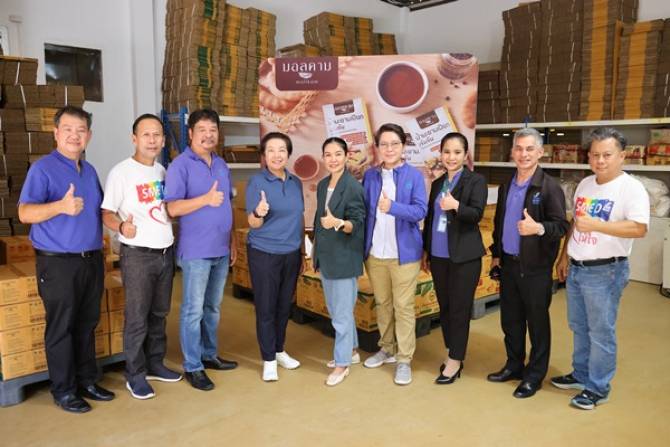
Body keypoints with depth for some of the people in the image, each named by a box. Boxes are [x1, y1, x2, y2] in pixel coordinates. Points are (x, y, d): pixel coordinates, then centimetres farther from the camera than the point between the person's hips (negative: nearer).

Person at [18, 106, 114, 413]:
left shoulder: (89, 171, 13)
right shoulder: (42, 168, -8)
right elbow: (24, 213, -18)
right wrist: (61, 206, -35)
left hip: (92, 260, 6)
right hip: (58, 263, -6)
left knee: (87, 325, 14)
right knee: (61, 328, 3)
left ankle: (87, 381, 27)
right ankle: (64, 391, 16)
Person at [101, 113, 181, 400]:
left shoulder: (163, 171, 10)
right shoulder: (121, 172, -9)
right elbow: (107, 214, -12)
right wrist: (121, 226, -31)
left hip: (165, 252, 6)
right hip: (137, 254, -6)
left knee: (159, 313, 15)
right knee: (137, 317, 1)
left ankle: (154, 363, 29)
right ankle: (135, 375, 14)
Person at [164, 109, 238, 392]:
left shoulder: (221, 165, 12)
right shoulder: (180, 165, -9)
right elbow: (172, 208, -16)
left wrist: (232, 242, 15)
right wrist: (206, 199, -28)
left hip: (221, 250, 7)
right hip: (196, 251, -6)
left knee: (213, 308, 16)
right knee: (193, 310, 2)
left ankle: (210, 355, 30)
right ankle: (192, 367, 13)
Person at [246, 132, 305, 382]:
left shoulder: (296, 182, 4)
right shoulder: (256, 182, -10)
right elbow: (253, 224, -12)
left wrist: (303, 251, 13)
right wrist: (259, 213, -34)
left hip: (291, 254, 5)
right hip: (264, 254, -5)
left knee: (284, 305, 15)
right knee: (266, 307, 4)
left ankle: (279, 351, 32)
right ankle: (268, 359, 18)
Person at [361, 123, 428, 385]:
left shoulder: (414, 175, -5)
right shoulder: (370, 175, 4)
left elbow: (420, 211, -14)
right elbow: (364, 211, 6)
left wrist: (392, 207, -31)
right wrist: (363, 247, 0)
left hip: (404, 253, -3)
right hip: (375, 253, 4)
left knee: (403, 307, 2)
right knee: (382, 304, 16)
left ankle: (404, 360, 12)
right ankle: (386, 349, 32)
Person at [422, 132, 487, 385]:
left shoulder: (476, 181, -5)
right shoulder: (437, 183, 12)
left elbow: (477, 214, -17)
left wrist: (456, 206, -35)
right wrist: (425, 252, 15)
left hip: (464, 257, -5)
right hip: (439, 256, 6)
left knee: (459, 309, 2)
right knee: (444, 307, 13)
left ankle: (455, 361, 14)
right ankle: (452, 353, 27)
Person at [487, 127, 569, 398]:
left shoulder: (549, 187, -11)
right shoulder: (506, 187, 10)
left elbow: (561, 226, -15)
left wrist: (539, 228, -34)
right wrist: (496, 254, 16)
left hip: (535, 268, -6)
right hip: (508, 264, 6)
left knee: (537, 322, 7)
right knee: (510, 319, 15)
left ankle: (535, 375, 21)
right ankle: (514, 365, 32)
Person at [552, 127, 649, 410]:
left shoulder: (631, 188, -13)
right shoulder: (585, 184, 10)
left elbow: (639, 228, -24)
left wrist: (597, 225, -31)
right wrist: (564, 257, 17)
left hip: (605, 272, -7)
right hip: (575, 269, 7)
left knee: (601, 332, 4)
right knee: (579, 328, 19)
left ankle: (598, 388, 19)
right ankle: (581, 375, 35)